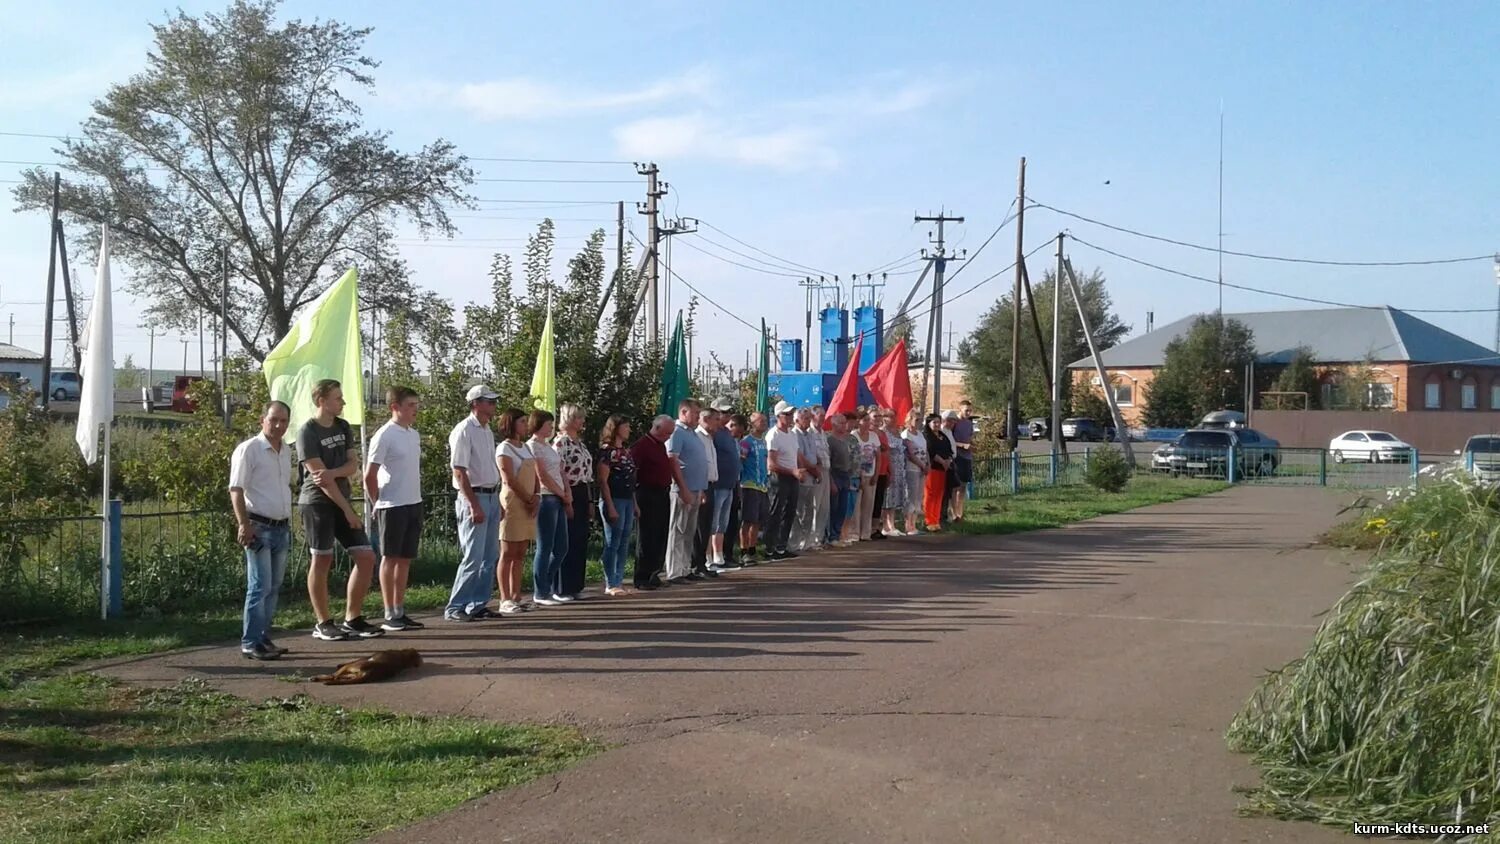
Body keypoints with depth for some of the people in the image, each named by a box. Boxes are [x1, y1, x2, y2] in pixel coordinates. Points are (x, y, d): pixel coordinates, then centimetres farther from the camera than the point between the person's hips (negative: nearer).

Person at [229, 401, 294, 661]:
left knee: (273, 588, 11)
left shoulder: (287, 452, 14)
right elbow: (236, 490, -13)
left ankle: (263, 638, 18)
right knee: (260, 586, -9)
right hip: (260, 527, -7)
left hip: (282, 527, 8)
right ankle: (251, 642, -5)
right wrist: (244, 525, -20)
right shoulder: (249, 449, -9)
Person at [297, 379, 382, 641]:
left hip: (342, 501, 7)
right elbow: (320, 476, -14)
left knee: (366, 557, 1)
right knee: (322, 561, -2)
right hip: (317, 503, -7)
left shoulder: (343, 427, 11)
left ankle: (352, 619, 10)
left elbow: (353, 465, 4)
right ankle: (323, 623, 8)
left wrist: (332, 472, -18)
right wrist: (347, 510, -14)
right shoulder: (308, 432, -10)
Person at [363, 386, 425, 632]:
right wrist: (378, 502, -3)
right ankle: (390, 616, 6)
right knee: (390, 559, 0)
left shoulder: (414, 435, 11)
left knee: (405, 559, 11)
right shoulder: (384, 436, -12)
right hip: (393, 506, -7)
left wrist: (415, 495, 12)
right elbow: (370, 476, -12)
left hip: (414, 504, 7)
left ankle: (400, 612, 18)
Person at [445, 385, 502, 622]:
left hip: (492, 496, 9)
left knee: (490, 556, 10)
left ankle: (478, 604, 17)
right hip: (474, 498, -9)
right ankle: (455, 607, -2)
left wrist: (497, 499, 16)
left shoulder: (488, 431, 15)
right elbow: (459, 472, -17)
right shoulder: (464, 431, -12)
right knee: (473, 557, -10)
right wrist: (474, 505, -21)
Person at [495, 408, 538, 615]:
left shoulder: (526, 448, 17)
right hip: (512, 504, -8)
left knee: (520, 555, 8)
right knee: (508, 554, -6)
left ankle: (515, 597, 12)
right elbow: (509, 481, -14)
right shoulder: (504, 448, -7)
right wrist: (529, 500, -12)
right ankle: (505, 600, -6)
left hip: (529, 505, 8)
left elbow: (535, 477, 14)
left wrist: (537, 497, -3)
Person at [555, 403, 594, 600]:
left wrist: (589, 501, 18)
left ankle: (575, 586, 17)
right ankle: (562, 589, 1)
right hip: (569, 494, -9)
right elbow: (559, 472, -16)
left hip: (582, 495, 9)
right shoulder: (561, 442, -11)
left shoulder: (580, 442, 17)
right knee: (567, 543, -4)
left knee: (581, 542, 10)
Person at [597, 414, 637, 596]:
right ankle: (610, 584, 2)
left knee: (624, 544, 8)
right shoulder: (607, 450, -9)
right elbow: (603, 481, -13)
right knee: (613, 543, -3)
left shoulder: (626, 451, 15)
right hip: (614, 500, -8)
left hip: (628, 501, 8)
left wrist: (635, 504, 16)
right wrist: (610, 506, -17)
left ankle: (618, 581, 14)